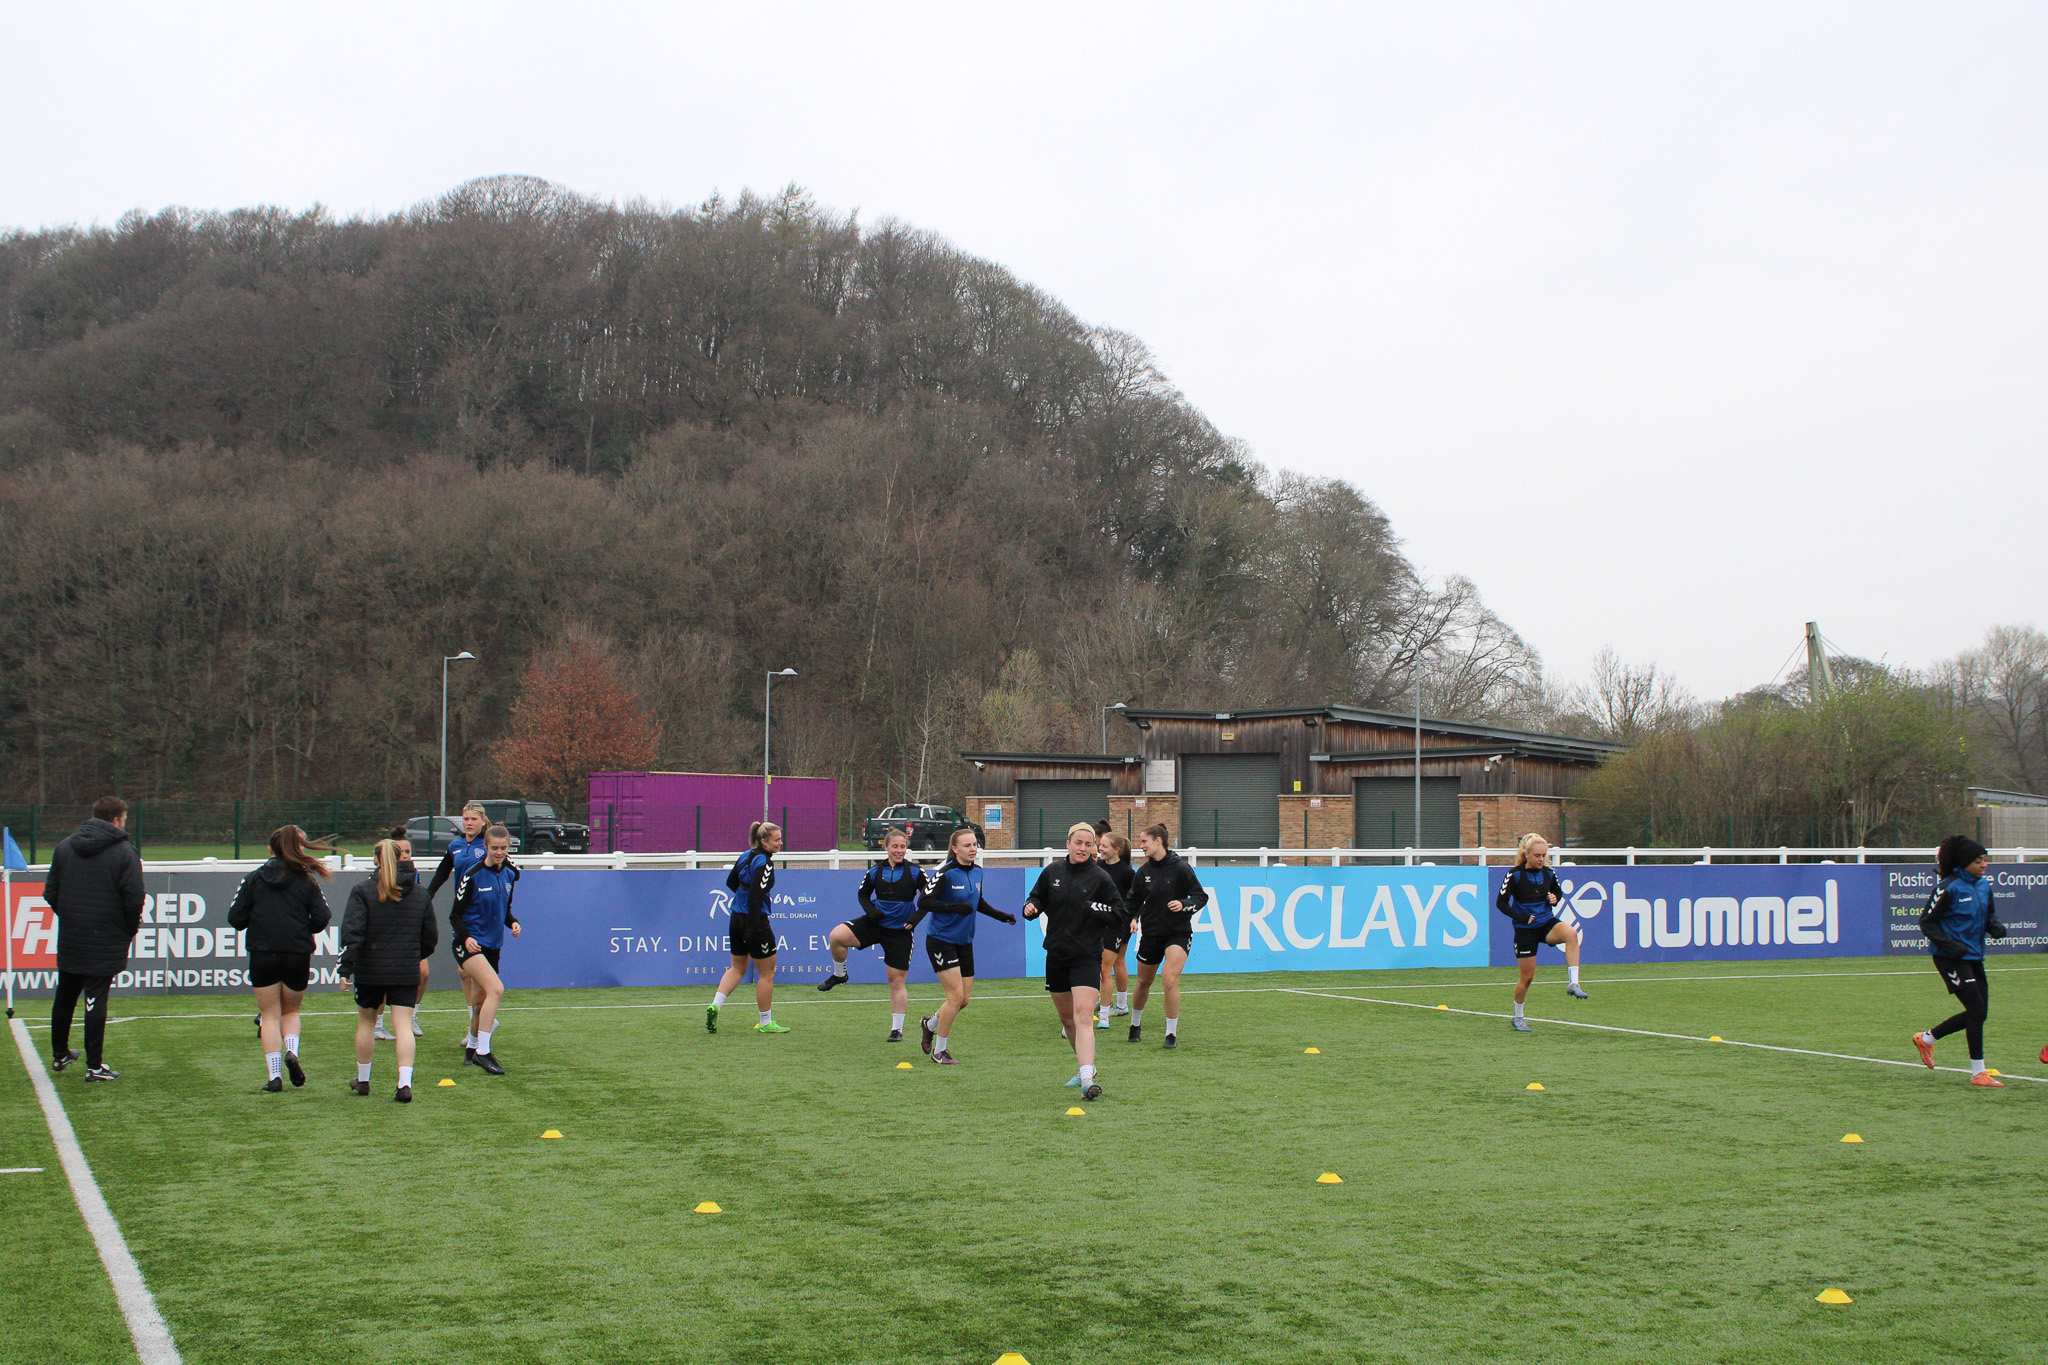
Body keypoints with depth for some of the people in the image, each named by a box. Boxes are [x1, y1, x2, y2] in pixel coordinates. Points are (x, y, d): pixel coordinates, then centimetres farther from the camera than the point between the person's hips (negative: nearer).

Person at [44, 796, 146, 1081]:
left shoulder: (64, 847, 6)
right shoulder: (124, 852, -11)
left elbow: (50, 892, 6)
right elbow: (134, 898, -15)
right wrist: (131, 929, 0)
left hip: (68, 940, 5)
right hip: (105, 942, -5)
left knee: (64, 998, 19)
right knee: (95, 1002, -2)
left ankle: (60, 1053, 32)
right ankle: (95, 1066, 0)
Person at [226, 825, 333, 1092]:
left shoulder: (253, 879, 0)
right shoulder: (306, 881, -1)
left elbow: (235, 918, -2)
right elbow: (322, 919, -5)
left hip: (262, 957, 0)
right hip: (298, 955, 0)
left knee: (269, 1015, 8)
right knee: (290, 1010, 20)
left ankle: (275, 1075, -1)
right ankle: (292, 1051, -7)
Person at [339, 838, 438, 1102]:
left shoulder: (362, 890, -5)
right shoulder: (420, 894, 5)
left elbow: (352, 931, -14)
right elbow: (431, 936, 12)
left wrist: (346, 966, -13)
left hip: (370, 970, -1)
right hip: (406, 971, 1)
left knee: (366, 1022, 17)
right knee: (403, 1024, -2)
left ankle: (362, 1080, 29)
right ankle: (405, 1083, -16)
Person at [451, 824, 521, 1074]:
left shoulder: (509, 875, 6)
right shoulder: (473, 876, -12)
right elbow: (455, 914, -7)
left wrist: (513, 922, -1)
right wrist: (466, 936, -23)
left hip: (492, 945, 6)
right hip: (470, 944, -6)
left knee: (479, 1001, 12)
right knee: (496, 989, -23)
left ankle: (471, 1049, 32)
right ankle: (483, 1052, -20)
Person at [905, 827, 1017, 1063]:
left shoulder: (977, 873, 6)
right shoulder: (945, 874, -17)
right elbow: (923, 902, -22)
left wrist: (1002, 916, 17)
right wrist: (955, 907, -32)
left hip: (964, 942, 7)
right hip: (941, 941, -7)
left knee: (964, 999, 8)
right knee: (955, 995, -11)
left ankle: (930, 1024, 36)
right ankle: (939, 1051, 5)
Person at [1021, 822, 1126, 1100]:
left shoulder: (1100, 878, -6)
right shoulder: (1052, 873, 4)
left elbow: (1121, 911, -3)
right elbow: (1038, 899, 15)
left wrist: (1097, 910, -20)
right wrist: (1031, 907, -7)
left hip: (1087, 956, -5)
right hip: (1056, 954, 5)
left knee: (1082, 1016, -19)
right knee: (1066, 1018, 16)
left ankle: (1087, 1080, -28)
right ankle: (1086, 1065, 37)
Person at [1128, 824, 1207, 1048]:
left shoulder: (1180, 867, -11)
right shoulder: (1143, 872, 2)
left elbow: (1201, 896, -8)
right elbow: (1134, 902, 14)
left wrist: (1184, 905, -25)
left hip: (1178, 931, -5)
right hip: (1151, 933, 5)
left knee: (1170, 978, -21)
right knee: (1143, 981, 16)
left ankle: (1172, 1034, -7)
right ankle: (1135, 1025, 42)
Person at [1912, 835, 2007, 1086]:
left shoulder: (1984, 885, 7)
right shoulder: (1949, 888, -15)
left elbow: (1990, 915, 20)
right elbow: (1927, 921, -11)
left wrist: (1996, 927, -4)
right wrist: (1950, 945, -21)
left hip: (1974, 957, 8)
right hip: (1951, 958, -8)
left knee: (1978, 1013, 9)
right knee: (1977, 1011, -10)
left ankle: (1925, 1039, 28)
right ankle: (1978, 1072, 1)